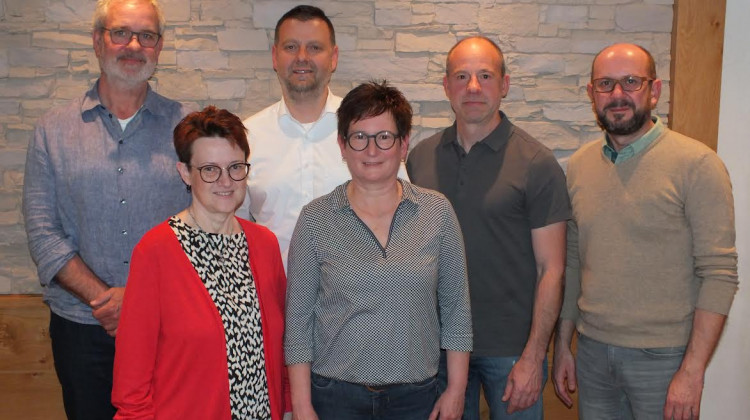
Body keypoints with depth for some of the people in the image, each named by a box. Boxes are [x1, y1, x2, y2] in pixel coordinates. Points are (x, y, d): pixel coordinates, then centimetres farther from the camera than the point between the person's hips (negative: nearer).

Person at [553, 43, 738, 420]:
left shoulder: (696, 164, -11)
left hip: (662, 358, -4)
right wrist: (561, 346, 9)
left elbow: (719, 274, -13)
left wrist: (693, 372, -16)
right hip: (592, 350, 5)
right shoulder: (579, 166, 4)